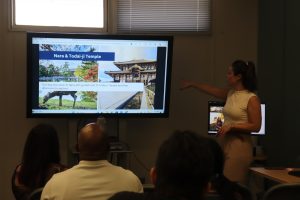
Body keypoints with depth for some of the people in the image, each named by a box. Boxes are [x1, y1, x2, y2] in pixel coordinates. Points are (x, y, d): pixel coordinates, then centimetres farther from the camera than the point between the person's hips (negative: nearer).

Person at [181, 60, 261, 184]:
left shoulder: (252, 99, -11)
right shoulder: (230, 93, 10)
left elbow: (255, 126, -13)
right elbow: (211, 90, 26)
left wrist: (232, 126, -16)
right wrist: (192, 84, 34)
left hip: (239, 145, -7)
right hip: (224, 142, 7)